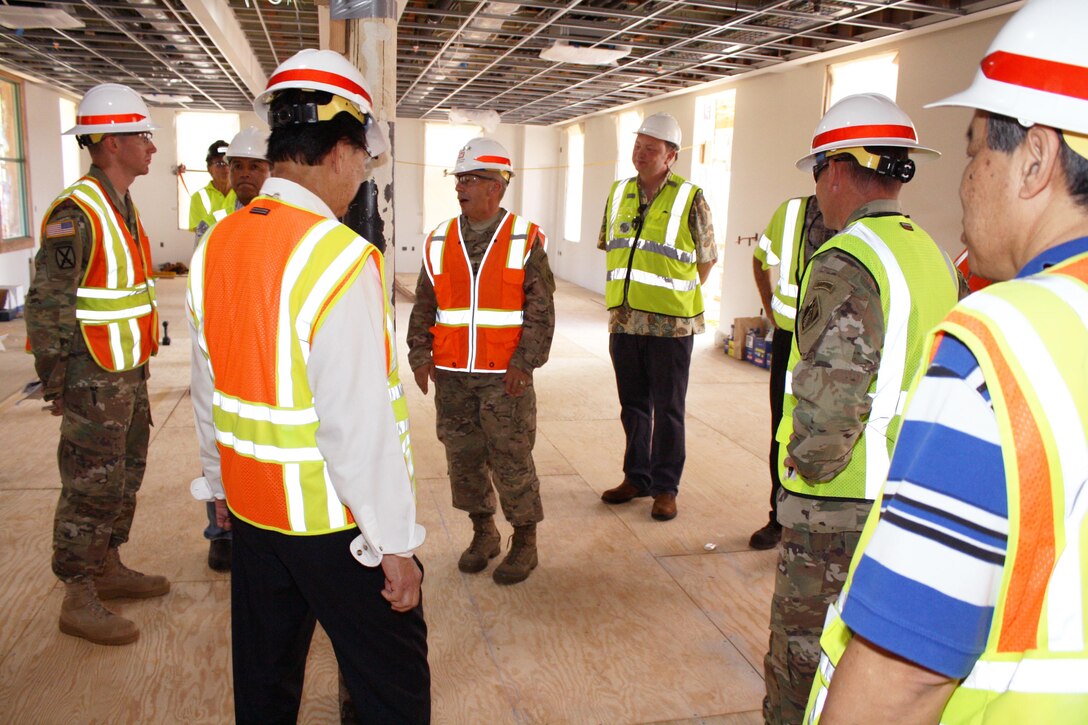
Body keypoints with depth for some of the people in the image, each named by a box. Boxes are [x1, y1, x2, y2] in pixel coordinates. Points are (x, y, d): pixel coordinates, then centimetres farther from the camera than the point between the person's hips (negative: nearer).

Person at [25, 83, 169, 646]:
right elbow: (47, 304, -18)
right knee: (92, 487, 0)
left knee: (125, 477, 19)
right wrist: (56, 382, -17)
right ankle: (79, 601, 13)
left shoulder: (121, 207, 12)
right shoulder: (77, 212, -18)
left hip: (129, 373, 9)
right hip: (95, 381, -9)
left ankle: (109, 568, 35)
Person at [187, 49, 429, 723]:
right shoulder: (340, 257, -22)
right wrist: (395, 543, -15)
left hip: (250, 509, 8)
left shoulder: (216, 244, 1)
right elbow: (360, 426, -24)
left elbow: (208, 393, 10)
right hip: (334, 520, -7)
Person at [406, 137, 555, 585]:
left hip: (505, 377, -4)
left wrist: (525, 362, -11)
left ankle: (524, 543, 19)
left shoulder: (525, 240, -2)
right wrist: (420, 355, 3)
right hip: (451, 375, 4)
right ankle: (483, 533, 29)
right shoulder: (439, 241, 8)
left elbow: (540, 308, -4)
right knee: (463, 456, 10)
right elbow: (424, 305, 12)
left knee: (512, 459, 1)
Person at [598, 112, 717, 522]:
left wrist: (678, 296, 5)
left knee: (667, 410, 4)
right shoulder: (618, 193, 9)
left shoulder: (689, 199, -6)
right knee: (633, 406, 15)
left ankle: (665, 487, 16)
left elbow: (707, 259, 2)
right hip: (624, 320, 5)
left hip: (670, 324, -5)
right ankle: (636, 477, 29)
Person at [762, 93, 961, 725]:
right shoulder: (937, 259, 9)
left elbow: (828, 399, -28)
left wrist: (808, 468, -11)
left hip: (840, 508, -9)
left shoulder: (846, 263, -19)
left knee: (803, 673, 7)